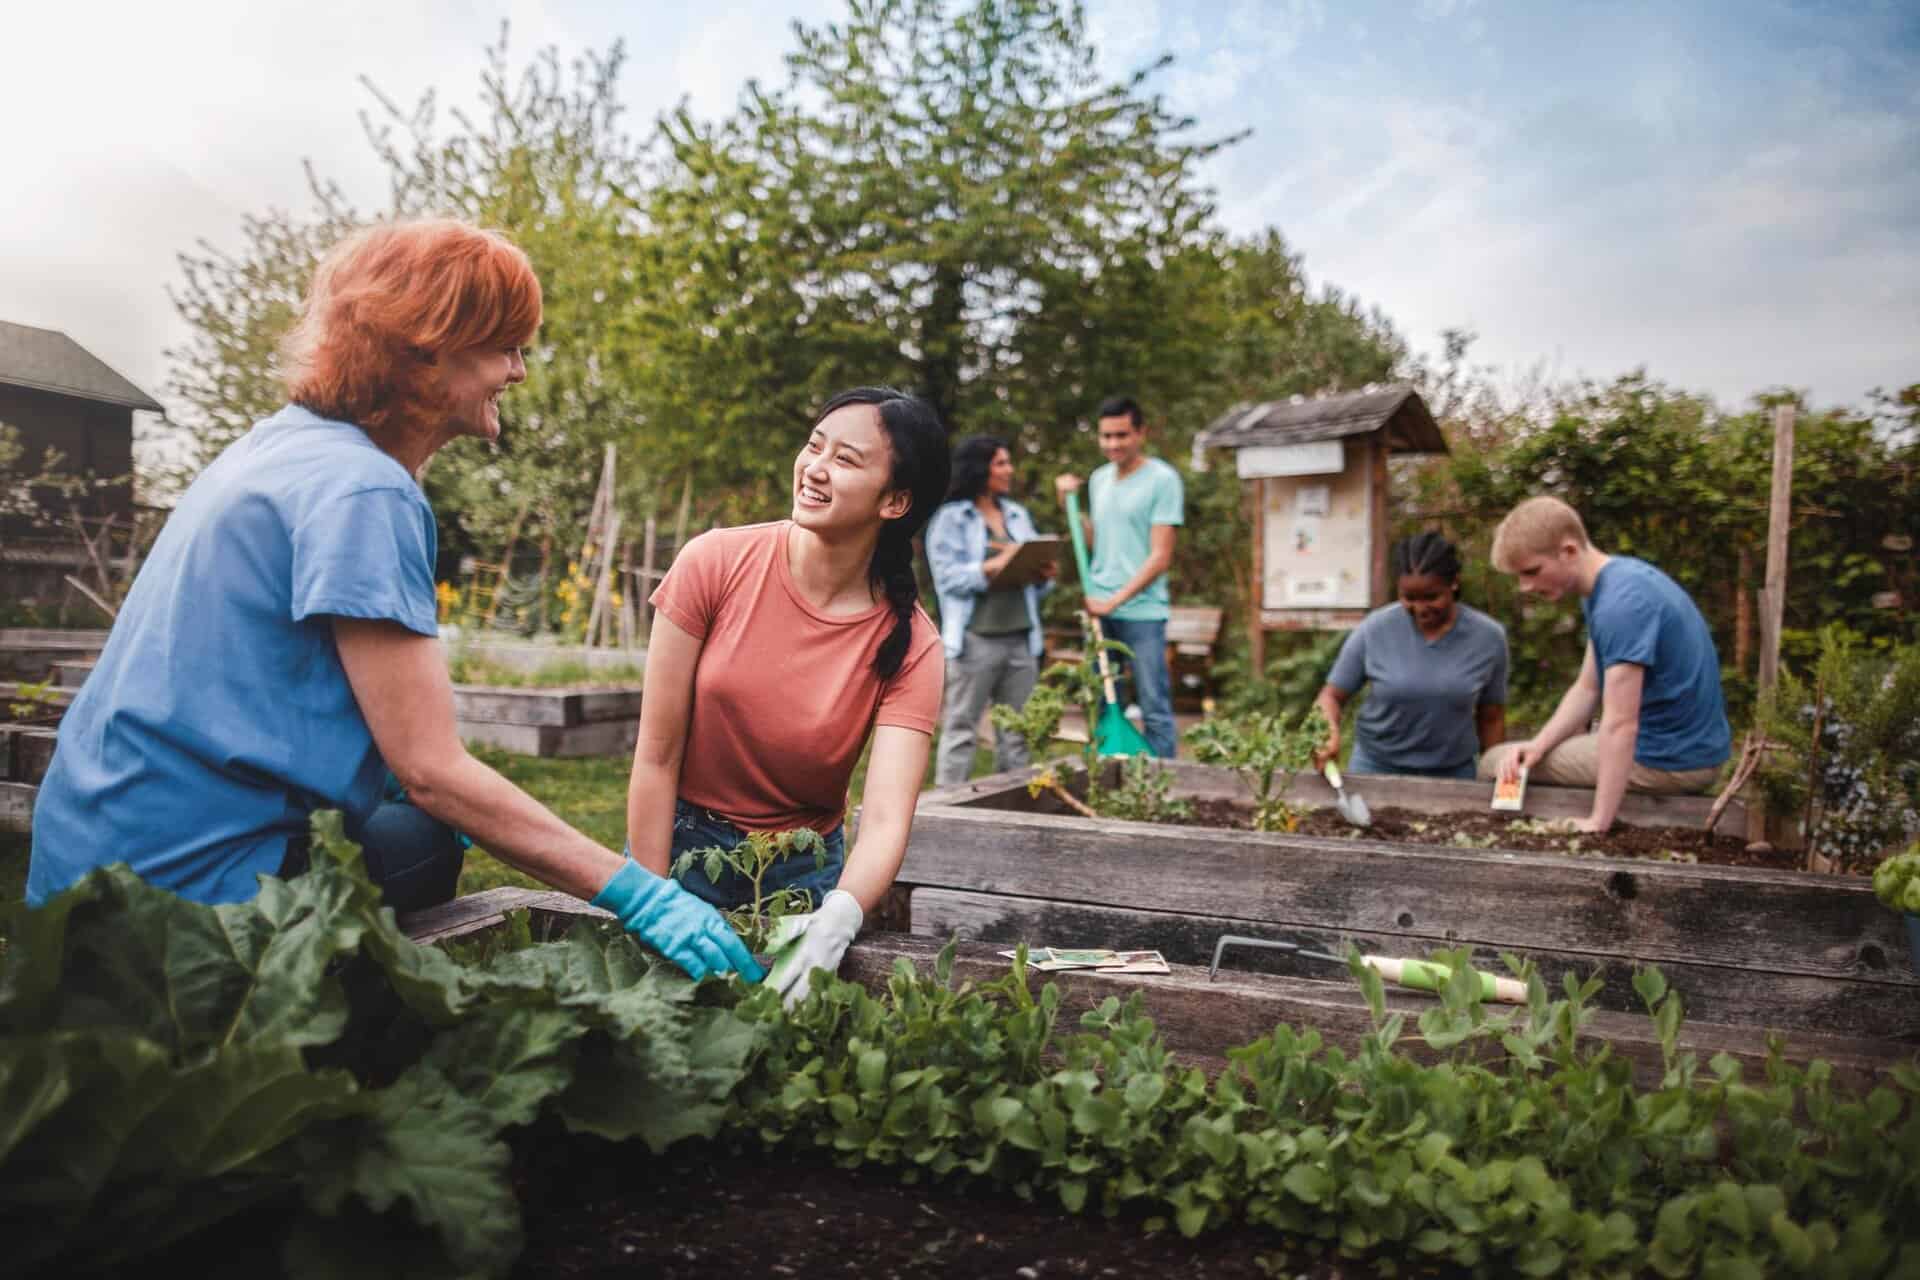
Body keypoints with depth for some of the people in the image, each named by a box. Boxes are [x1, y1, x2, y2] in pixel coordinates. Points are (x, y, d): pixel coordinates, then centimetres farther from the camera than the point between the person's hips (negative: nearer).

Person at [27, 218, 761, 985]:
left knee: (429, 841, 16)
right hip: (183, 876, -9)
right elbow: (433, 770, -24)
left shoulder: (280, 444, 9)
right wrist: (635, 895, -23)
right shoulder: (362, 491, -21)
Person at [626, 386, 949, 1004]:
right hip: (684, 842, 0)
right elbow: (657, 755, -13)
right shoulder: (715, 563, -17)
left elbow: (886, 821, -25)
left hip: (803, 870, 1)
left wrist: (836, 920, -45)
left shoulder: (909, 645, -16)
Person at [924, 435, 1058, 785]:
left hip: (1020, 638, 6)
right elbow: (948, 577, -10)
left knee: (1016, 731, 8)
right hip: (976, 639, -6)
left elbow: (1033, 576, 18)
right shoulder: (950, 518, -1)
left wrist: (1044, 575, -4)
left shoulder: (1018, 515, 17)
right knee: (961, 729, -2)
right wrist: (995, 566, -20)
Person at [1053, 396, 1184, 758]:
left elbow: (1160, 557, -10)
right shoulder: (1099, 479, 14)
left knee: (1155, 710, -3)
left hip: (1141, 612, -6)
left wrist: (1116, 600, -15)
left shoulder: (1162, 479, -6)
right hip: (1097, 609, 6)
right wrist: (1070, 504, 9)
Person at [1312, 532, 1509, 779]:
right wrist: (1329, 735, -23)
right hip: (1376, 767, -1)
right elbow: (1331, 695, -3)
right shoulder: (1374, 630, -10)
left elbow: (1491, 719, 4)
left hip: (1452, 773, 1)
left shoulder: (1488, 638, -6)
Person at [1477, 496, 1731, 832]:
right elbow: (1588, 689, 8)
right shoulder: (1616, 582, 5)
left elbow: (1620, 724, -28)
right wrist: (1537, 745, -6)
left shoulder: (1621, 605, -27)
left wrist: (1598, 822, -27)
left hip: (1669, 762, -10)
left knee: (1492, 765, -2)